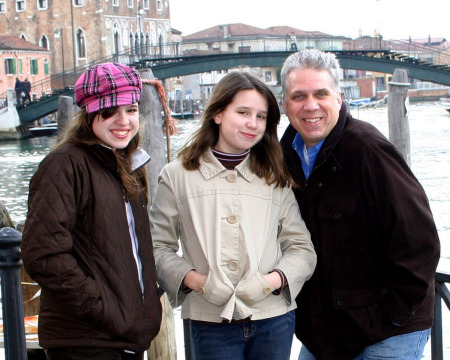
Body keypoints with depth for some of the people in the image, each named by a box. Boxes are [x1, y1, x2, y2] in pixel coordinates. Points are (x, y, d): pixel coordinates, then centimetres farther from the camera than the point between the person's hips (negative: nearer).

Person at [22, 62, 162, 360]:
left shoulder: (129, 168, 14)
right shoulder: (65, 164, -12)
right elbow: (43, 254, -20)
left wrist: (146, 309, 10)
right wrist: (101, 310, -18)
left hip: (131, 334, 8)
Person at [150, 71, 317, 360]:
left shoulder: (276, 178, 11)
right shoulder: (178, 176, 5)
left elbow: (302, 247, 8)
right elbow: (158, 247, 2)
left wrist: (275, 279, -10)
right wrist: (194, 279, -14)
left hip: (274, 320, 2)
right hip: (210, 323, -2)